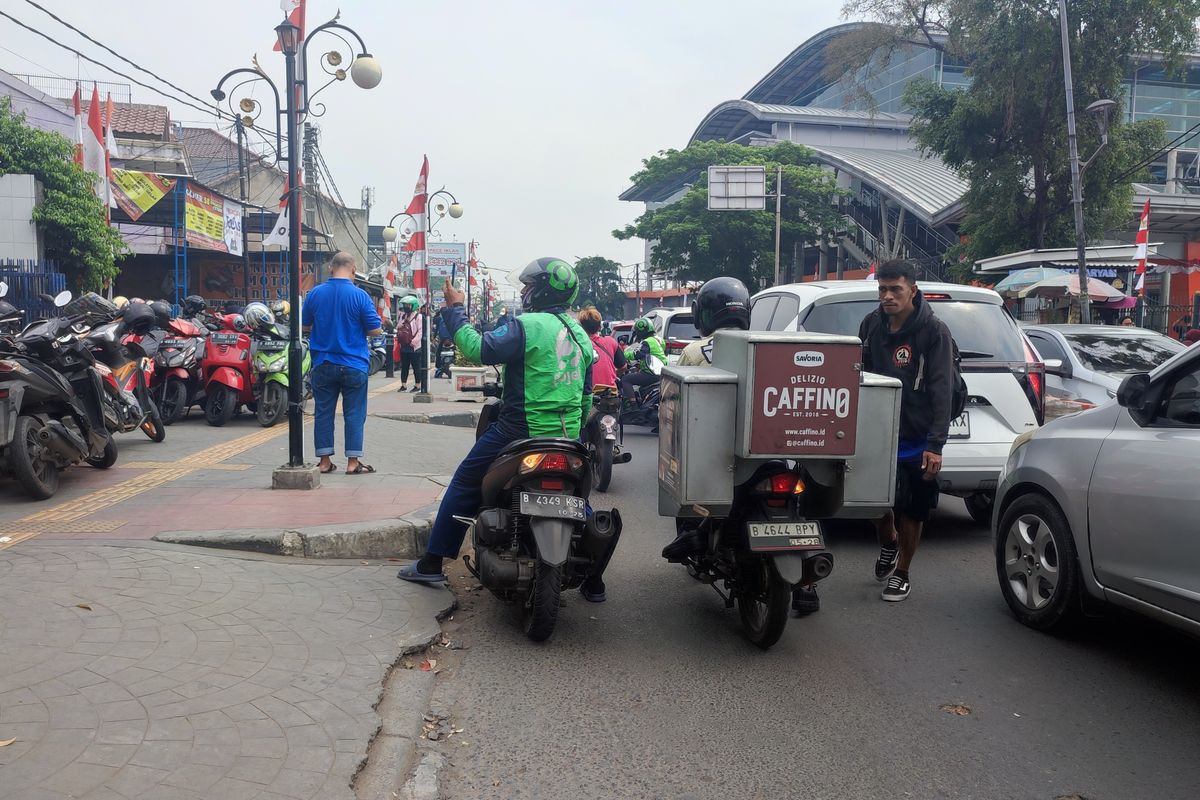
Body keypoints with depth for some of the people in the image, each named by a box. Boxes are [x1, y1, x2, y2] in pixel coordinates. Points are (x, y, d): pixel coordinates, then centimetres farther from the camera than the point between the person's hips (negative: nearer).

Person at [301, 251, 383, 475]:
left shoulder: (314, 294, -1)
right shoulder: (359, 295, -11)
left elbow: (304, 326, 9)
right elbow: (375, 330, -8)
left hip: (323, 363, 3)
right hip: (353, 364, -3)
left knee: (324, 412, 10)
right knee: (354, 414, 4)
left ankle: (324, 461, 14)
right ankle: (353, 462, 6)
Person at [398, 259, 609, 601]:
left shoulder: (526, 326, -13)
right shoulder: (581, 334, 11)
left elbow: (478, 349, -20)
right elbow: (586, 394, 16)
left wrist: (454, 309, -8)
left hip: (521, 431, -6)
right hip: (568, 438, 7)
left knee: (464, 484, 8)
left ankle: (432, 563, 13)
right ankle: (593, 580, 21)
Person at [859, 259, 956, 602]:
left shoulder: (934, 331, -12)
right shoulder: (871, 325, 1)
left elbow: (942, 392, -15)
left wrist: (935, 445, -22)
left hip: (916, 438, -3)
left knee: (913, 509, 7)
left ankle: (901, 574, 25)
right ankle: (889, 543, 39)